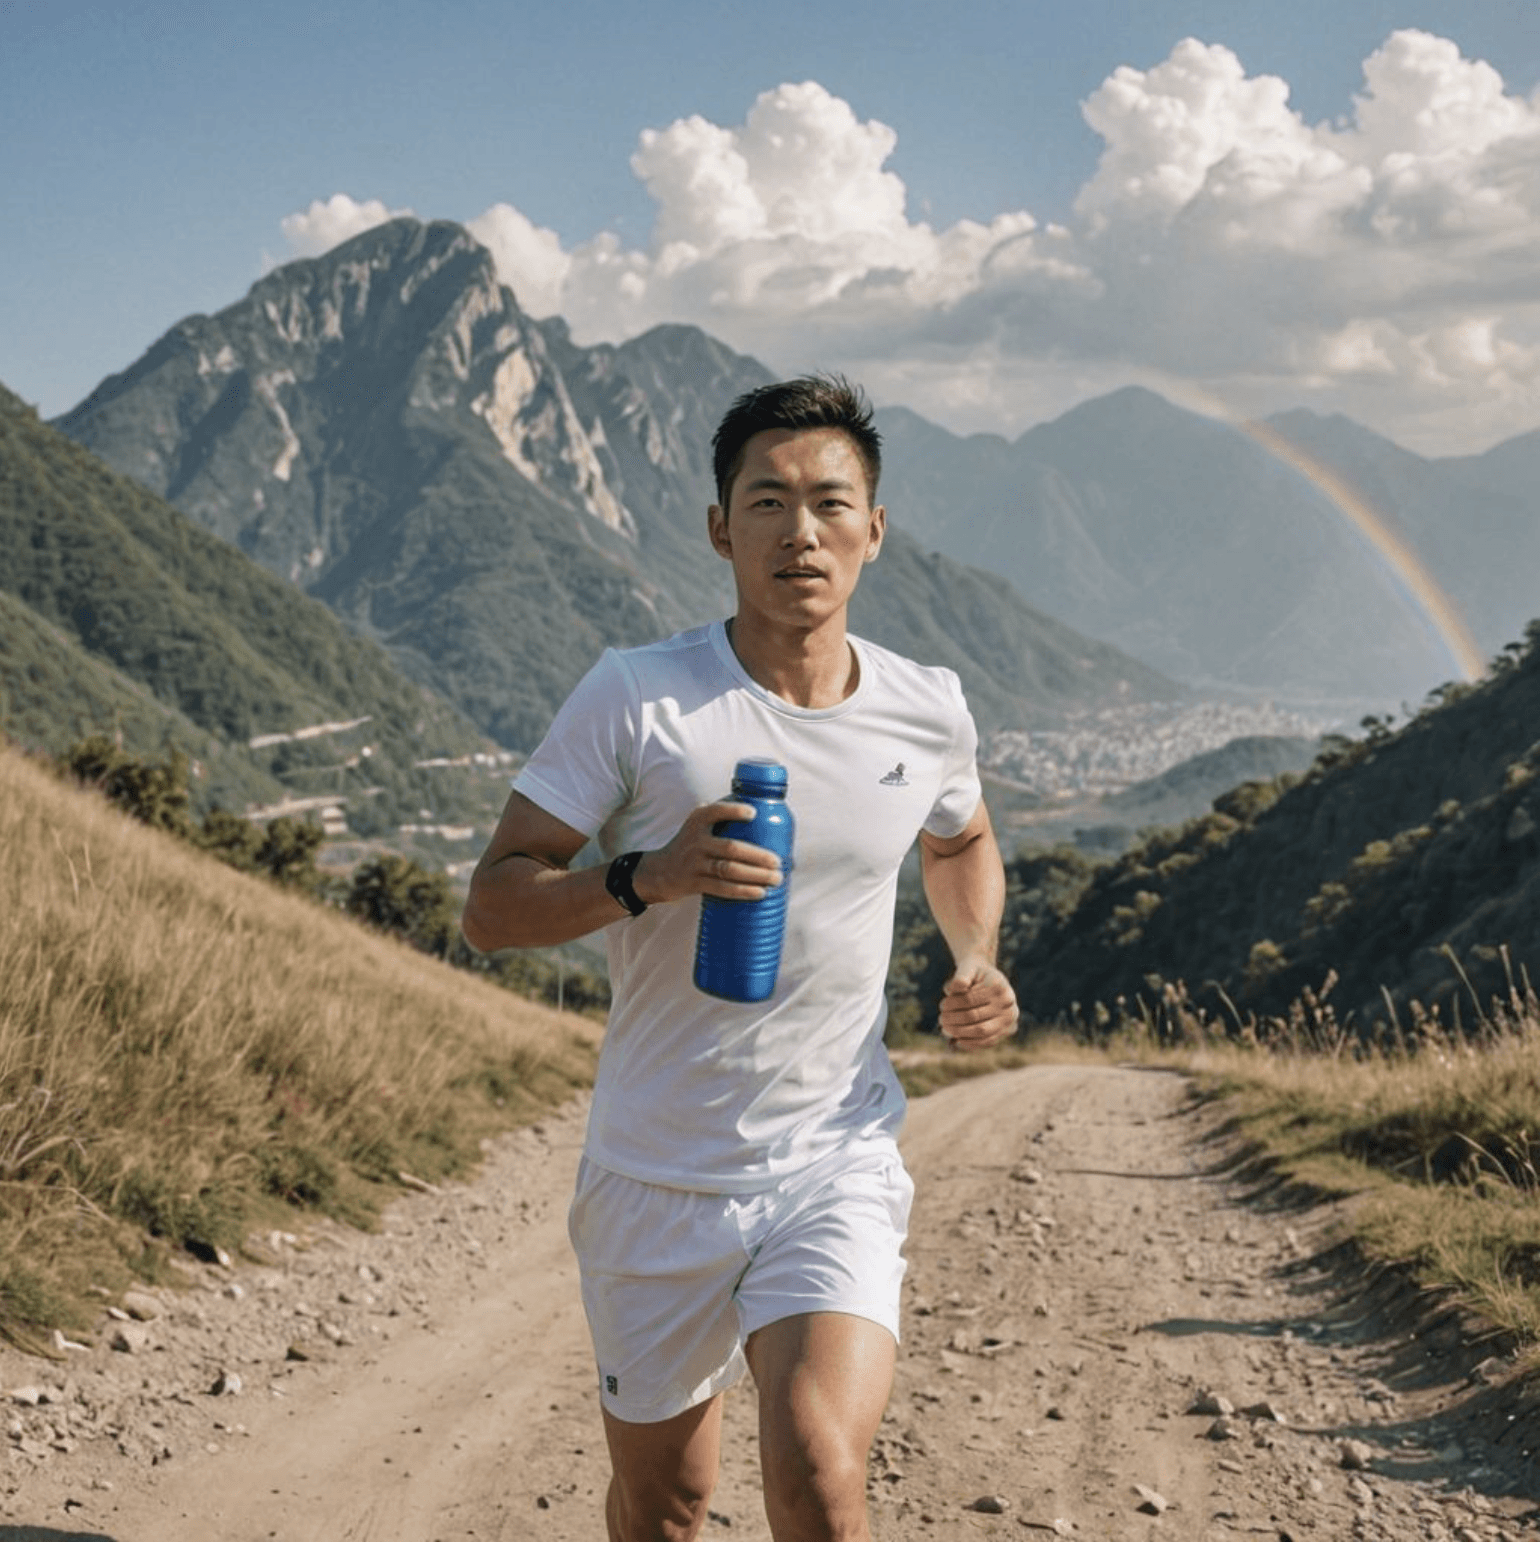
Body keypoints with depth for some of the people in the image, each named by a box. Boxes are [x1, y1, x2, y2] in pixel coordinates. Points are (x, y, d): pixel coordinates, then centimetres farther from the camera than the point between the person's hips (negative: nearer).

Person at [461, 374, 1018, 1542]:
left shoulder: (928, 715, 0)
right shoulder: (636, 699, -10)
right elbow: (491, 906, -9)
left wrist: (976, 962, 3)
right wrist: (648, 877, -27)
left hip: (836, 1167, 1)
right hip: (656, 1174, 0)